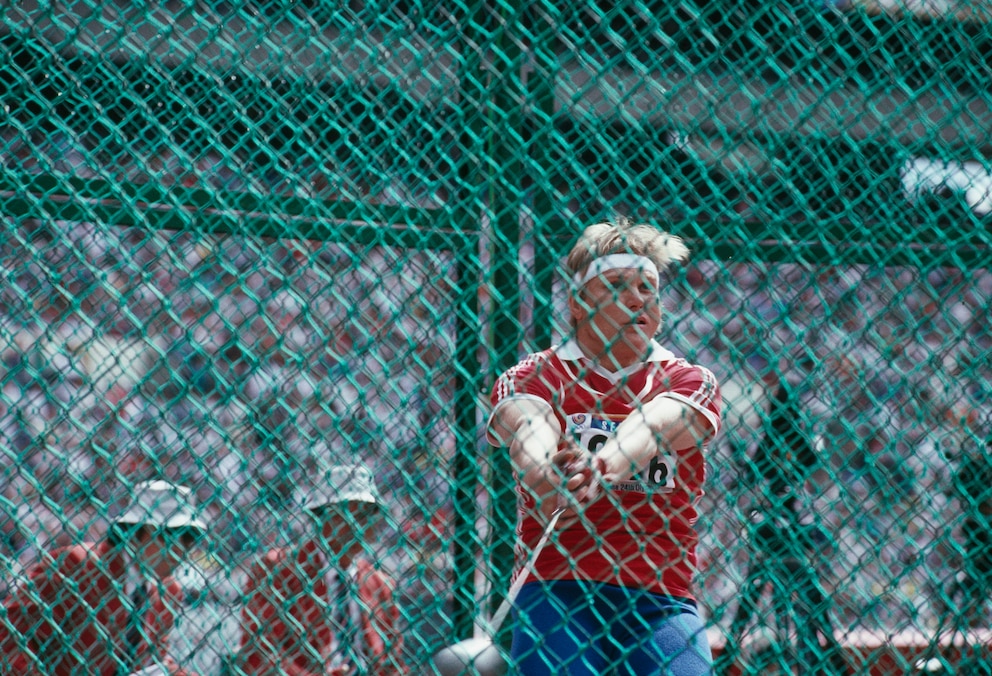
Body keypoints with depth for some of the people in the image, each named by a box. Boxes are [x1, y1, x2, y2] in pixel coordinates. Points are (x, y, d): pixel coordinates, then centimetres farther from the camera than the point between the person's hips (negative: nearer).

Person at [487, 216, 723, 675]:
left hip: (662, 602, 1)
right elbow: (527, 423, -16)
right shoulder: (534, 377, 7)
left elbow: (656, 423, -14)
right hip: (556, 590, -1)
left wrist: (604, 467, -37)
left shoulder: (689, 382, 9)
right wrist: (546, 470, -40)